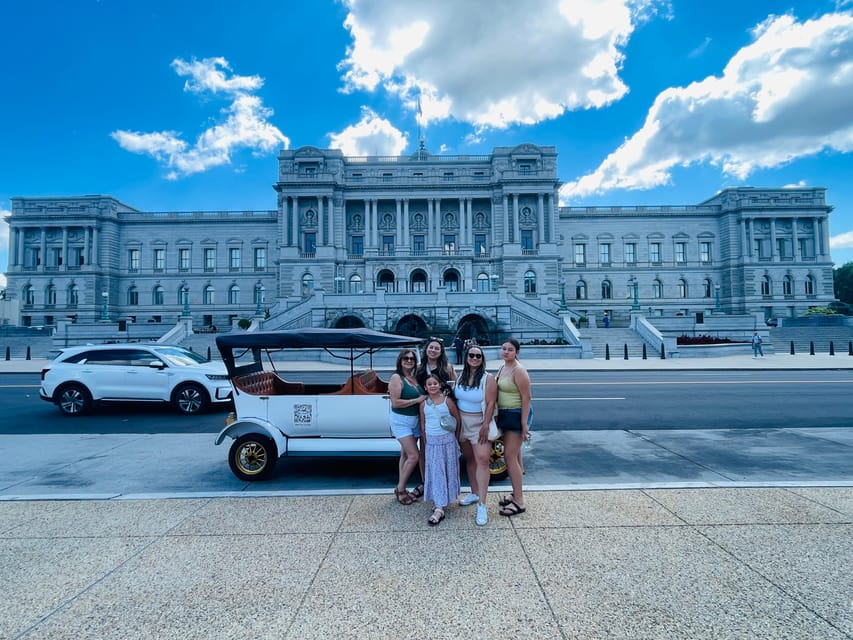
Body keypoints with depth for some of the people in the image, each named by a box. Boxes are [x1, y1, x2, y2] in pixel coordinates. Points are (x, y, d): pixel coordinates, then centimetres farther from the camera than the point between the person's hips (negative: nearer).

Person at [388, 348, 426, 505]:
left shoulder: (416, 377, 6)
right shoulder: (396, 377, -13)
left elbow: (422, 395, 18)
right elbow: (395, 403, -18)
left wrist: (425, 398, -3)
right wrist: (417, 400, -18)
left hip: (415, 420, 6)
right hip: (401, 420, -6)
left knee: (406, 454, 13)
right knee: (414, 456, -8)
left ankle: (401, 488, 25)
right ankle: (400, 489, 11)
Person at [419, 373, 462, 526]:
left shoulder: (448, 400, -6)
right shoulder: (423, 404, 1)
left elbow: (457, 420, 0)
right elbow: (423, 425, 8)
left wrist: (456, 438, 3)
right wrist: (426, 441, 8)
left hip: (448, 441, -1)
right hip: (432, 443, 1)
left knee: (448, 471, 5)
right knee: (435, 473, 0)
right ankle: (439, 507, 3)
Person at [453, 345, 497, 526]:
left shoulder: (488, 378, -11)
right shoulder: (461, 376, 5)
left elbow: (491, 404, -15)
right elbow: (455, 398, 10)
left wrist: (485, 426, -19)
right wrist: (456, 422, 6)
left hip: (479, 424, -5)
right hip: (462, 423, 6)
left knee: (482, 460, -12)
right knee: (469, 459, 14)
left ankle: (482, 505, -9)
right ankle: (474, 493, 31)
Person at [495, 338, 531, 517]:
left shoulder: (518, 371, -18)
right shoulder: (502, 367, 9)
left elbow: (526, 398, -19)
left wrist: (524, 424, -22)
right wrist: (498, 415, 13)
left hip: (516, 415, -9)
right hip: (505, 414, 9)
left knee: (510, 456, -7)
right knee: (514, 455, 17)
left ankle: (519, 502, 2)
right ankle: (516, 493, 29)